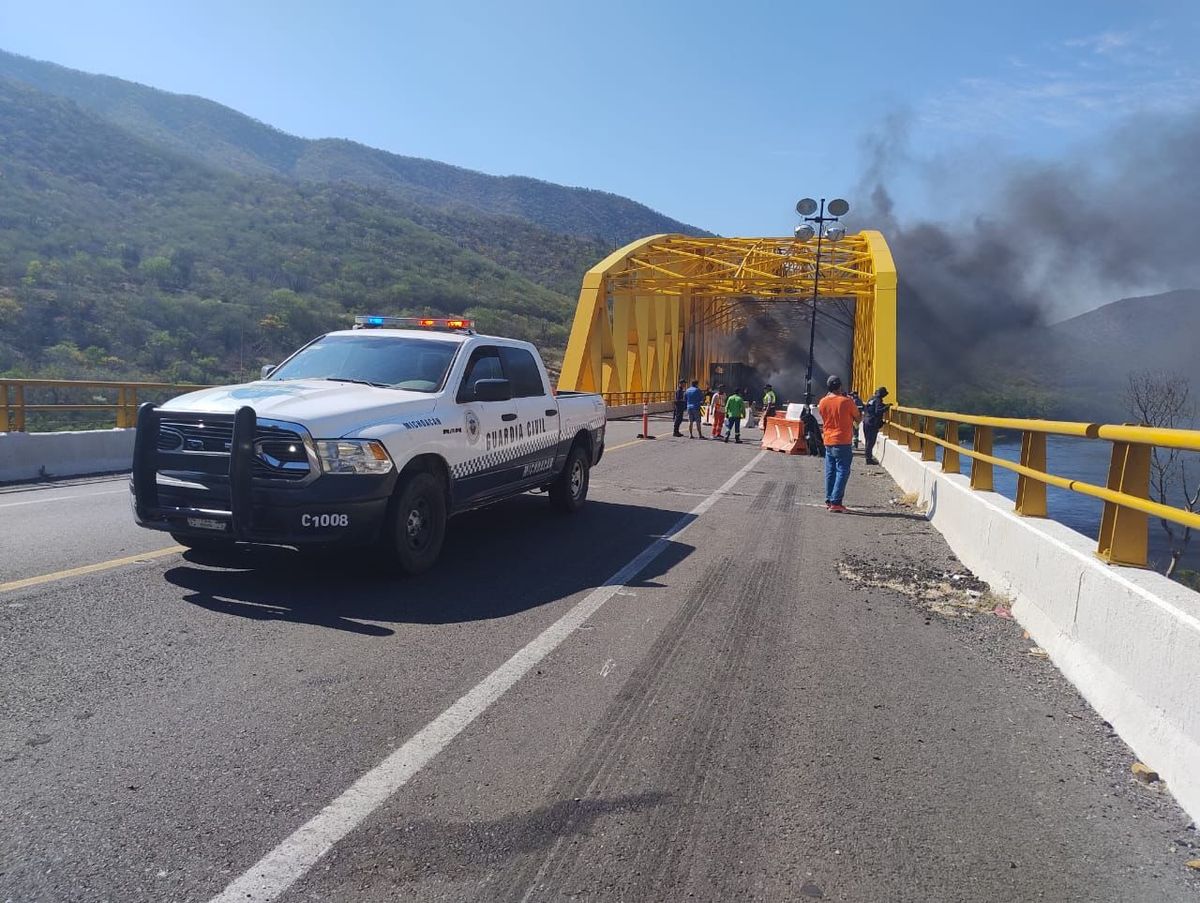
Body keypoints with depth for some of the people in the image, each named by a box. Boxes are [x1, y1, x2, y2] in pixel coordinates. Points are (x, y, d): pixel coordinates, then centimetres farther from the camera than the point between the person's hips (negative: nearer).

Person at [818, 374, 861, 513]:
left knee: (830, 472, 13)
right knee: (842, 472, -3)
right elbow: (857, 418, 0)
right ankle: (835, 502, -9)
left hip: (828, 442, 5)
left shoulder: (822, 402, 1)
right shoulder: (847, 401, -12)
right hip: (843, 442, -5)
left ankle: (829, 500, 17)